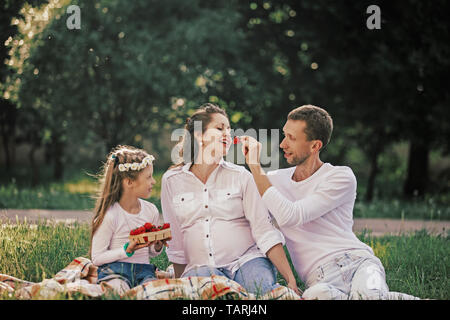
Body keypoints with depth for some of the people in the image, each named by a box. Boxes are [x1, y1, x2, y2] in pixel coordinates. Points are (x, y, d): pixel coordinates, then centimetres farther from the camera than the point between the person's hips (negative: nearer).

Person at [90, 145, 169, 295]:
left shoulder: (151, 211, 9)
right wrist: (127, 250, -16)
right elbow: (97, 258, -5)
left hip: (144, 270, 4)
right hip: (114, 271, -3)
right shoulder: (109, 215, -9)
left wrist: (157, 247, -2)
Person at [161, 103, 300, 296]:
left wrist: (290, 280, -9)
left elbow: (265, 232, 0)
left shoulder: (240, 177, 7)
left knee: (263, 287, -35)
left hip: (246, 259, 0)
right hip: (200, 267, 0)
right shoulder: (171, 181, 9)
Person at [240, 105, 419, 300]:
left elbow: (288, 216, -11)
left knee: (368, 295, -40)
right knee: (316, 295, -38)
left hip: (357, 260, -2)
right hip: (319, 277, 2)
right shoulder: (274, 180, 18)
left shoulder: (342, 177, 2)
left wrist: (255, 166, -6)